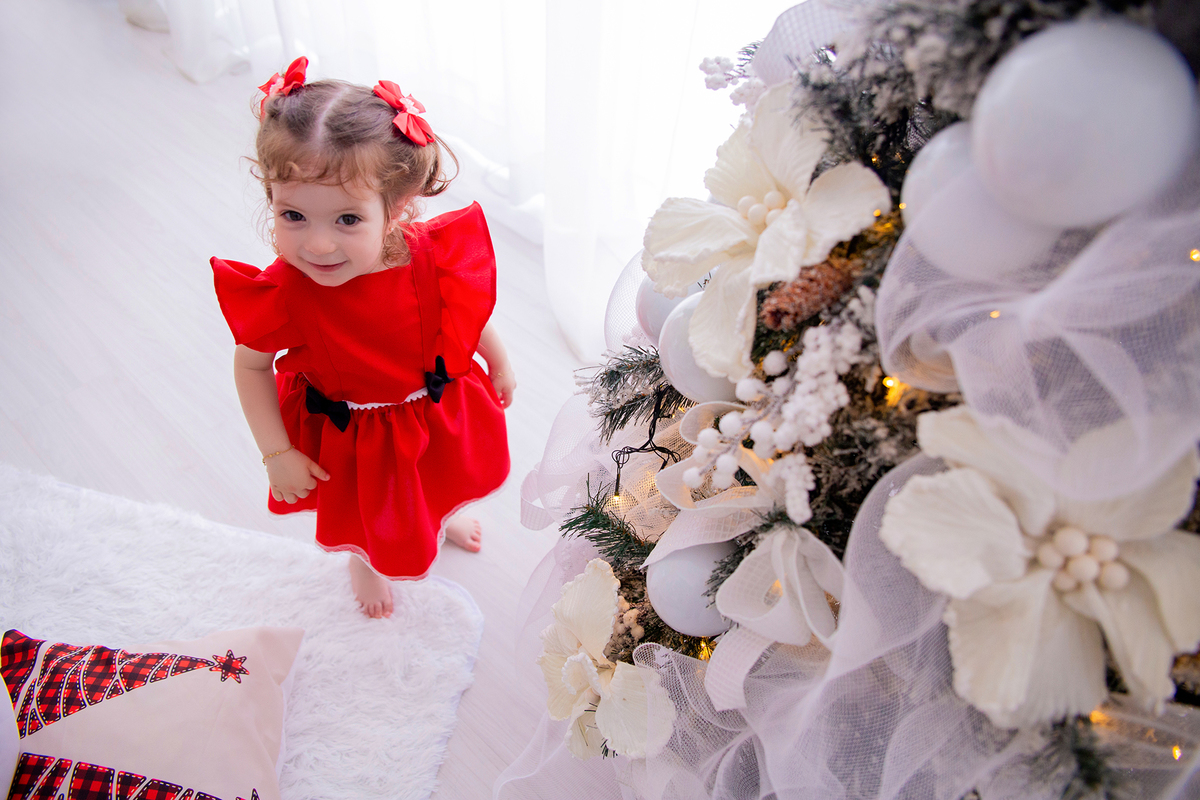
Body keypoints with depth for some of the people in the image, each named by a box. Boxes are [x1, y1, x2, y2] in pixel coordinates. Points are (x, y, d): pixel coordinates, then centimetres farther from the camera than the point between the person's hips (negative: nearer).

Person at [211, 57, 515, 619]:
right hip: (349, 434, -1)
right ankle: (364, 564, 66)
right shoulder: (281, 295, -35)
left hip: (436, 411, 2)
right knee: (362, 510, 28)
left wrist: (500, 364, 7)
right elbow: (250, 366, -15)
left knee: (439, 479, 34)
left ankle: (443, 514, 73)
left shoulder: (432, 260, -31)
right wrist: (276, 453, -15)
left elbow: (470, 312, -8)